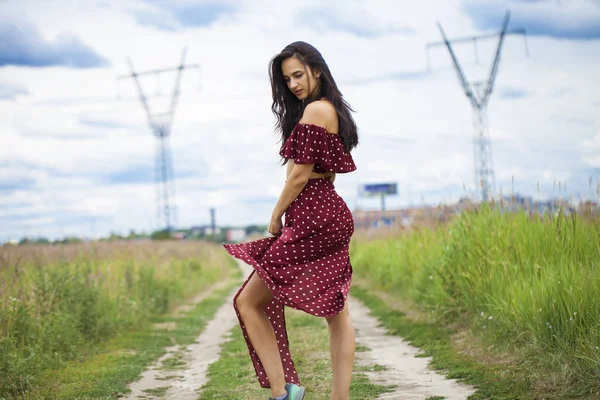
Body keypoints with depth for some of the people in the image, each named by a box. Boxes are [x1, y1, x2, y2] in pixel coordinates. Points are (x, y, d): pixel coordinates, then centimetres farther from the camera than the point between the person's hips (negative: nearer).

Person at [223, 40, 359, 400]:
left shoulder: (314, 110, -13)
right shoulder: (333, 110, 17)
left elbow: (300, 174, -15)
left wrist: (276, 216, -2)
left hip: (311, 221, -10)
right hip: (332, 218, 10)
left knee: (249, 302, -4)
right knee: (337, 313, 8)